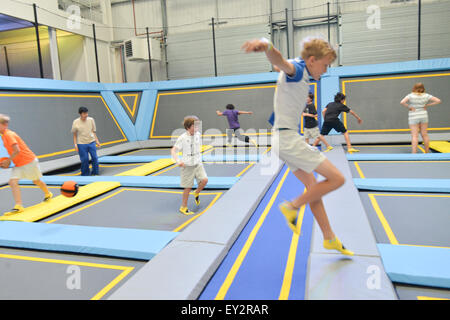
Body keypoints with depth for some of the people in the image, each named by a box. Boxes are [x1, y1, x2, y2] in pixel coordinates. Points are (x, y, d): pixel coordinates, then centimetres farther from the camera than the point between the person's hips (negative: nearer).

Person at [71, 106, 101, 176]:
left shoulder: (91, 120, -2)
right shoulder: (76, 122, -6)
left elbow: (93, 132, 6)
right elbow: (74, 134, 3)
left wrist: (97, 141, 4)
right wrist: (75, 145, -2)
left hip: (91, 142, 2)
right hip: (81, 144, -2)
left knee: (95, 158, 0)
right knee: (84, 160, 1)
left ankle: (95, 173, 16)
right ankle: (85, 174, 18)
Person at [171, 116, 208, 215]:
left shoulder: (198, 135, 2)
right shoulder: (182, 138, -14)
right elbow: (173, 150, -14)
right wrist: (178, 161, -28)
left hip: (198, 164, 4)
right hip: (187, 166, -4)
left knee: (204, 180, -16)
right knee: (188, 188, 2)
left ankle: (196, 193, 15)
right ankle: (183, 207, 20)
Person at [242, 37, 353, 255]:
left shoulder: (302, 76, 18)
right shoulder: (296, 69, -13)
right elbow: (280, 61, -38)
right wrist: (266, 45, -58)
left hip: (287, 137, 11)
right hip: (287, 137, -11)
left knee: (313, 186, 16)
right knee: (337, 178, -7)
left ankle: (329, 238, 28)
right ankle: (293, 207, 1)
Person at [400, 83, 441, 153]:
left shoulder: (410, 96, -10)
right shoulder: (426, 96, -1)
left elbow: (402, 102, -25)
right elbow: (438, 101, -3)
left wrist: (409, 107, -12)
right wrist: (427, 105, 1)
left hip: (413, 117, -3)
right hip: (424, 116, 3)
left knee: (414, 136, -5)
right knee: (424, 135, 12)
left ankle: (414, 153, -10)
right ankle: (427, 152, 21)